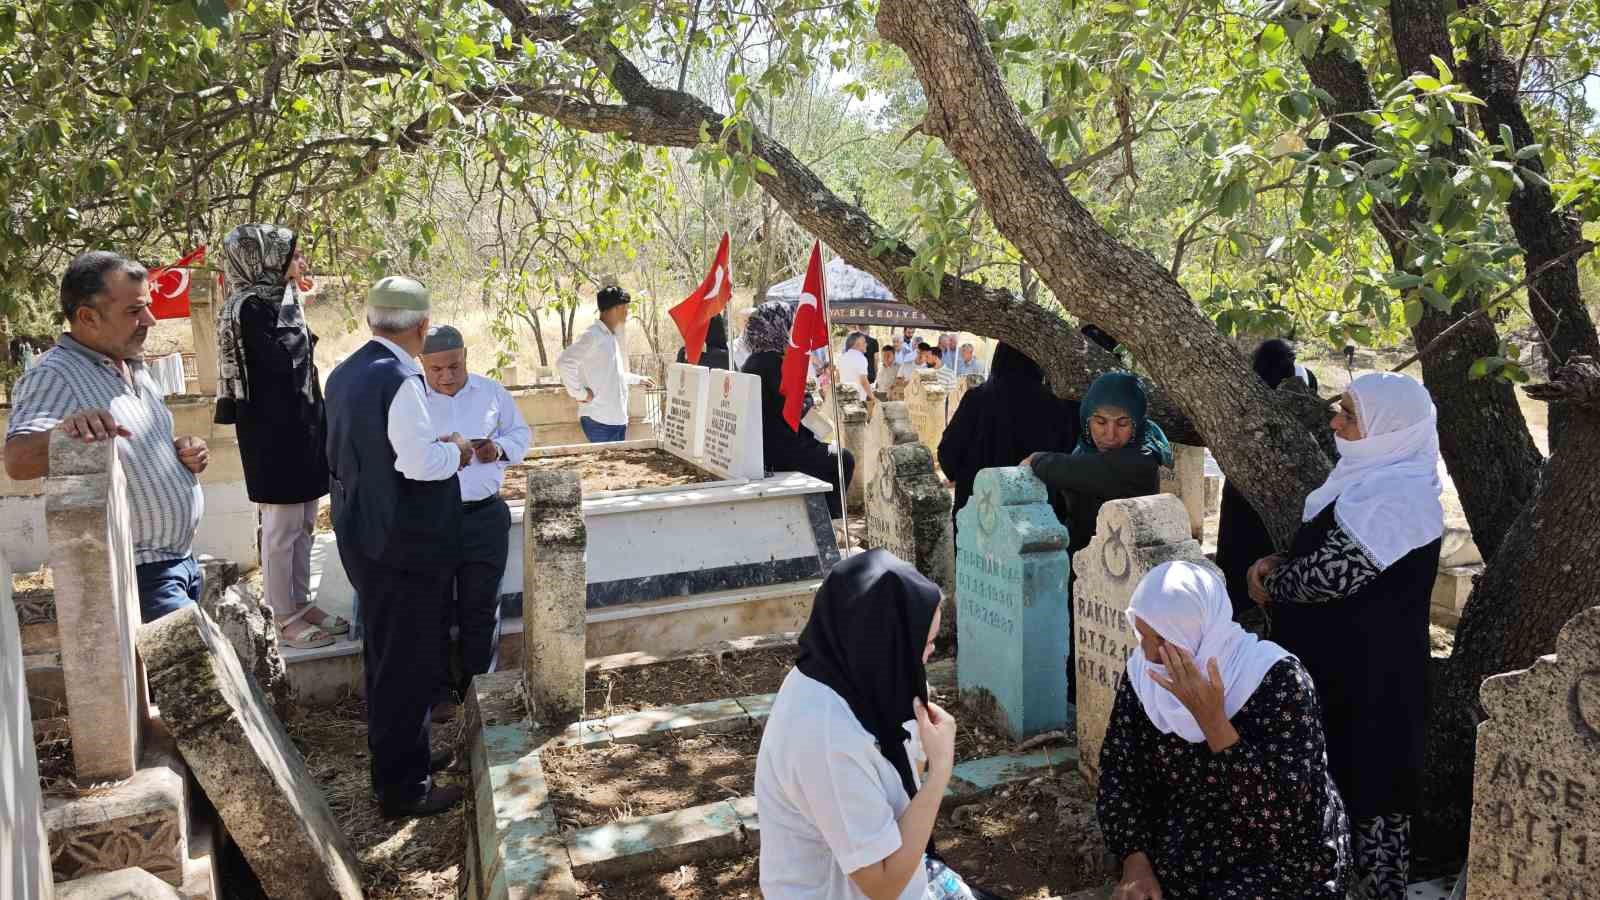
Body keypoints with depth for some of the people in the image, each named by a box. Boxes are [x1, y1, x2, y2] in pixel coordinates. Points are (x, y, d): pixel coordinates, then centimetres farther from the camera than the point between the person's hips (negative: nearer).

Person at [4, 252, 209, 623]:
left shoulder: (133, 366, 11)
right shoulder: (55, 376, -16)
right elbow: (18, 462, -32)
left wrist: (183, 452, 2)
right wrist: (64, 431, -53)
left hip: (181, 561, 8)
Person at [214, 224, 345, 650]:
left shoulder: (274, 300, 13)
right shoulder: (251, 306, -14)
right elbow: (281, 361, -23)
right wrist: (290, 304, -15)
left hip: (300, 426, 9)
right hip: (274, 431, -9)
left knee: (303, 523, 15)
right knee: (282, 527, -1)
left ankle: (300, 603, 25)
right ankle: (284, 619, 9)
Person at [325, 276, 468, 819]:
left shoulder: (346, 373, 7)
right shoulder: (399, 379, -21)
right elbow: (420, 462, -27)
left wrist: (435, 446, 12)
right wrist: (454, 450, -8)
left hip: (365, 535, 9)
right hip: (404, 543, -9)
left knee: (386, 655, 21)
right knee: (408, 664, 2)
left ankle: (402, 755, 36)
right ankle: (401, 788, 13)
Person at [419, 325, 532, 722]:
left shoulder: (492, 392, 5)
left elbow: (521, 433, 14)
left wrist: (499, 449, -8)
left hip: (484, 515, 1)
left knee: (480, 608, 8)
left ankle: (476, 686, 22)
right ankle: (442, 689, 21)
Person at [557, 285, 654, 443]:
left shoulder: (611, 337, 16)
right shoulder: (593, 336, -15)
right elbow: (564, 362, -26)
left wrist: (638, 379, 33)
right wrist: (579, 393, -21)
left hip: (617, 419, 9)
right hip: (600, 421, -9)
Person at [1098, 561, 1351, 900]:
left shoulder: (1277, 679, -20)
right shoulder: (1144, 673, -7)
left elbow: (1281, 810, -25)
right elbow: (1118, 774, -1)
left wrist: (1211, 719, -32)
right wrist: (1135, 861, -13)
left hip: (1281, 863, -3)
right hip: (1180, 855, 4)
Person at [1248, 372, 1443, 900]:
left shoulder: (1396, 496, -22)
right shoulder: (1371, 480, 9)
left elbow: (1331, 573, -26)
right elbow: (1325, 557, 18)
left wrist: (1269, 584, -8)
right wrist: (1280, 567, -1)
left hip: (1371, 673, -9)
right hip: (1340, 662, 9)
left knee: (1367, 782, 3)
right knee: (1338, 777, 19)